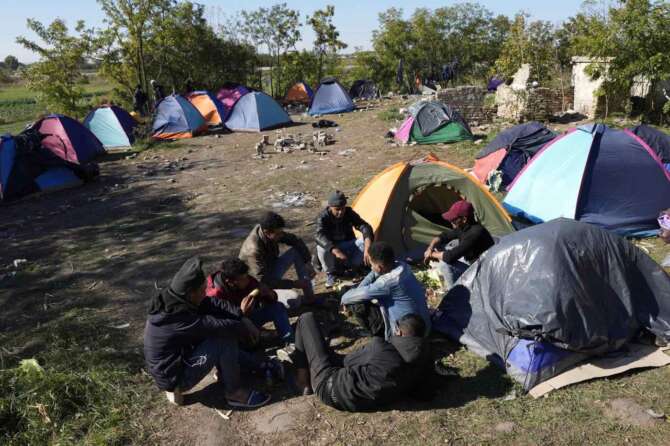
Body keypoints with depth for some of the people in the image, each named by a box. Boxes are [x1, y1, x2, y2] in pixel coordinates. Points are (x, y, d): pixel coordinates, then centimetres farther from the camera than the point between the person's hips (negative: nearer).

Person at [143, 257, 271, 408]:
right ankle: (235, 393, -5)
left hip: (167, 367, 9)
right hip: (175, 378, -9)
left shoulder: (170, 299, -6)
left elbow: (214, 304, -3)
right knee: (225, 339, -20)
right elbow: (221, 327, -26)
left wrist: (243, 319, -12)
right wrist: (245, 327, -9)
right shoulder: (178, 318, -33)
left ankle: (224, 374, 16)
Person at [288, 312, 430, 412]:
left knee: (307, 318, 4)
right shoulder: (424, 359, -13)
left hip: (329, 385, -7)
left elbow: (349, 360, -9)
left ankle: (302, 379, 12)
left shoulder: (381, 347, -29)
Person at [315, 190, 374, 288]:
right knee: (322, 249, -37)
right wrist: (336, 251, -53)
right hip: (332, 247, -2)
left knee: (365, 243, -26)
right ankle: (331, 274, -9)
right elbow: (320, 236, -39)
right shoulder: (323, 217, -22)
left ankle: (352, 268, -4)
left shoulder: (349, 213, -15)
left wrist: (367, 249, -45)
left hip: (348, 245, 2)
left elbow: (365, 227, -26)